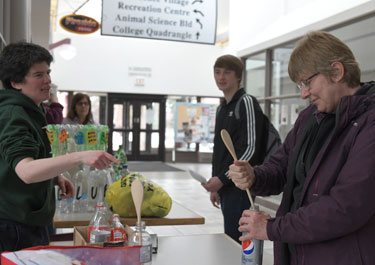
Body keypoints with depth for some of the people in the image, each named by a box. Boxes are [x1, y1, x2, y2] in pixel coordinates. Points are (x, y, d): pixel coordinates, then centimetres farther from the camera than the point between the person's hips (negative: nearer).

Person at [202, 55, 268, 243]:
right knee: (229, 241, 13)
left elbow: (250, 149, -16)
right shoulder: (221, 109, 18)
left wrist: (222, 178, -17)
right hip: (224, 186, 8)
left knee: (235, 240, -7)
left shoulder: (247, 103, -8)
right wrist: (215, 185, 16)